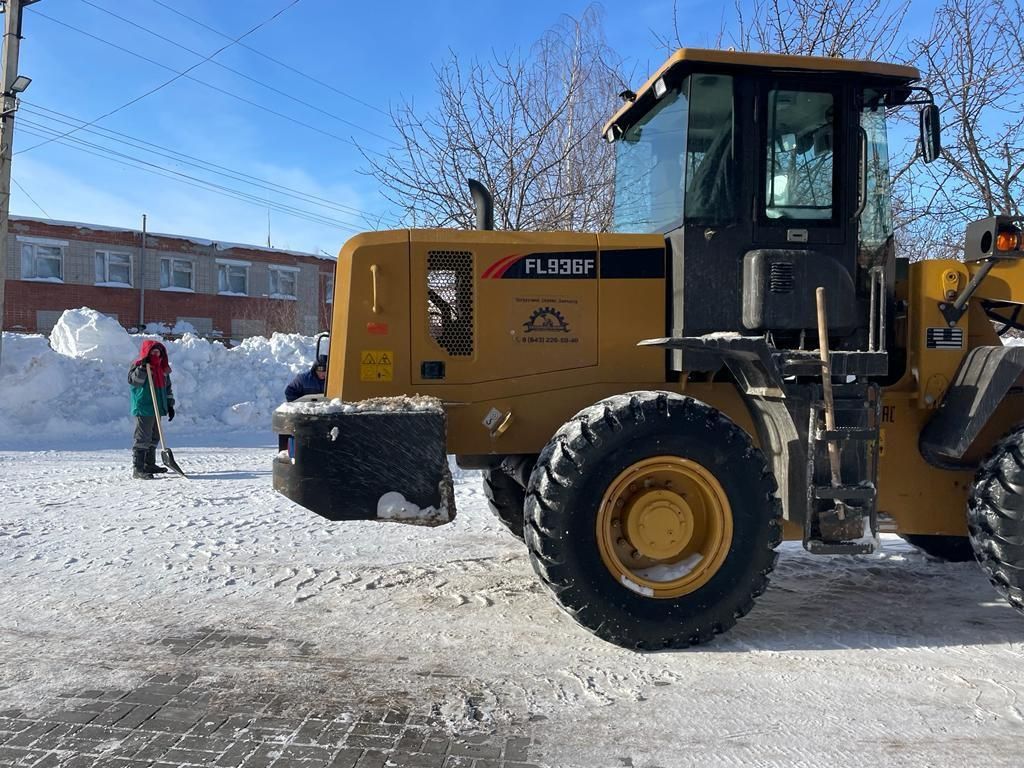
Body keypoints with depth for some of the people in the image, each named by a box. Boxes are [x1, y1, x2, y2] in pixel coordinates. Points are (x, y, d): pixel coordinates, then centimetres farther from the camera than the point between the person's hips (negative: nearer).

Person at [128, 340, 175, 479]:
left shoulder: (163, 368, 14)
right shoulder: (139, 365, -7)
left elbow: (168, 388, 21)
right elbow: (133, 380, -22)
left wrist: (170, 405, 18)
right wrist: (142, 368, -31)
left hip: (158, 409, 8)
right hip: (143, 409, -8)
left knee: (154, 438, 16)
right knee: (143, 438, -10)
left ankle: (149, 464, 29)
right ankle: (137, 469, -9)